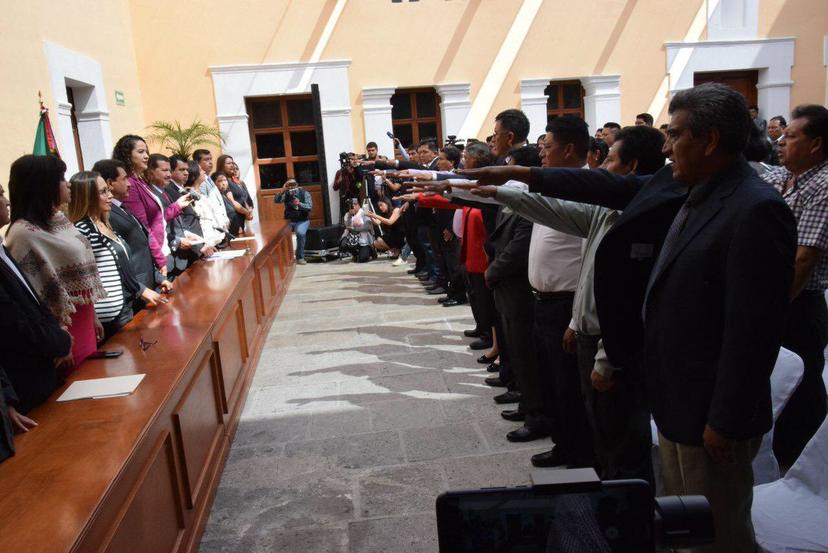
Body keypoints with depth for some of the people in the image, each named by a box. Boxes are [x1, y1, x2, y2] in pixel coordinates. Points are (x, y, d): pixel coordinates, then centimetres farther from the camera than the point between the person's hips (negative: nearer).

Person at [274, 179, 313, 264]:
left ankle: (300, 257, -17)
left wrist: (299, 204, -29)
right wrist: (282, 190, -20)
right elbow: (276, 200, -9)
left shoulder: (305, 193, -1)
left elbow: (310, 206, -11)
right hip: (289, 221, 3)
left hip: (302, 220, -2)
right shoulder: (286, 194, 7)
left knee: (300, 233, -35)